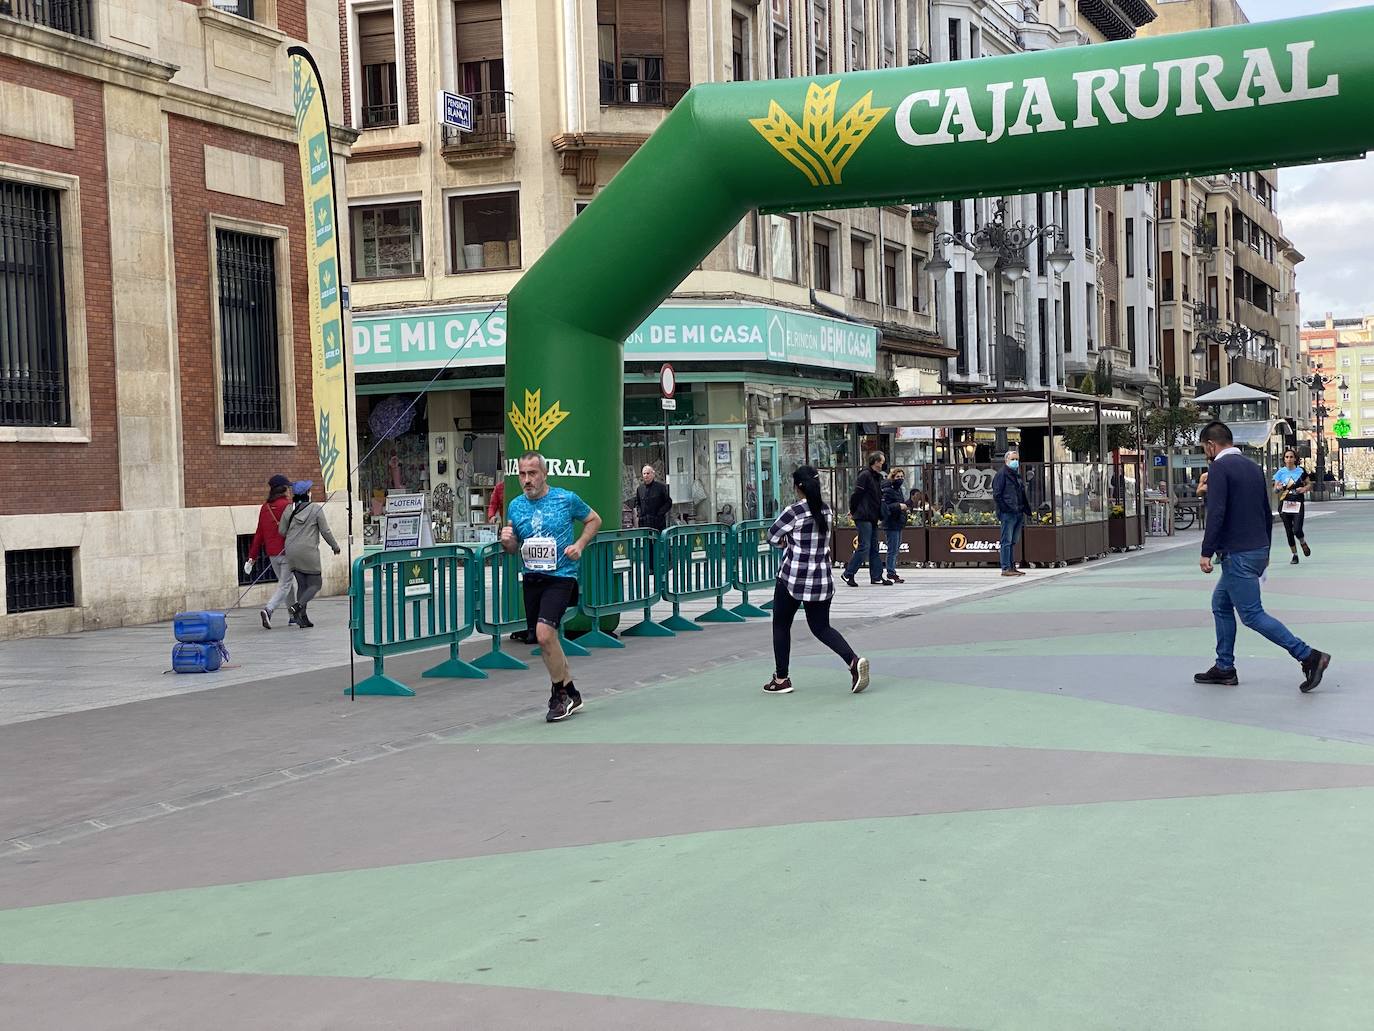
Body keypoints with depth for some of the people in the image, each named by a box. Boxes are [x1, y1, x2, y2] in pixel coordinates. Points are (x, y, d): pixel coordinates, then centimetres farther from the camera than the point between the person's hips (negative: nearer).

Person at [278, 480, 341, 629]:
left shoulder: (289, 510, 4)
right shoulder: (316, 509, -8)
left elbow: (282, 531, 7)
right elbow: (325, 531, -5)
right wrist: (335, 546, 9)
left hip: (292, 552, 5)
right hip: (309, 552, -5)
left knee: (302, 584, 12)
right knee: (315, 584, 5)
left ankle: (302, 617, 6)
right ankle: (299, 606, -18)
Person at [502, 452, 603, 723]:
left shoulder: (566, 499, -5)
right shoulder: (515, 507, 6)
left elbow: (594, 520, 11)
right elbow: (513, 548, 17)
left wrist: (580, 545, -5)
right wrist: (506, 540, -7)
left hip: (561, 576, -5)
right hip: (532, 578, 5)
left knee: (544, 633, -21)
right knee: (543, 640, 9)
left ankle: (561, 693, -3)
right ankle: (569, 694, 25)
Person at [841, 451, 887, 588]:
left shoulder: (878, 477, 16)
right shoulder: (865, 475, -12)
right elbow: (857, 494, -13)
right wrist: (853, 510, -5)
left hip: (873, 518, 9)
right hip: (863, 517, -9)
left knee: (874, 548, 9)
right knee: (864, 547, -10)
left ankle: (876, 577, 12)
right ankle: (848, 574, -3)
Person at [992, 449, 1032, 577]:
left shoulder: (1017, 475, 21)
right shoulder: (1001, 474, -5)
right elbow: (997, 495, -11)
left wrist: (1025, 511, 16)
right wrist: (1006, 509, -17)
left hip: (1018, 514, 8)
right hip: (1008, 514, -8)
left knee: (1013, 542, 11)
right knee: (1007, 542, -7)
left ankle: (1012, 567, 15)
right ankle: (1006, 568, -7)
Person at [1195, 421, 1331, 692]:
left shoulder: (1219, 468, -12)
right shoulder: (1252, 466, 14)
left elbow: (1216, 513, -22)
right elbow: (1268, 513, 19)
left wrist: (1206, 553, -18)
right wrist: (1264, 552, 26)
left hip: (1237, 555, -9)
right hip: (1258, 551, 9)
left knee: (1252, 614, -6)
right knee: (1221, 604, 18)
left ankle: (1308, 656, -10)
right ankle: (1224, 668, 20)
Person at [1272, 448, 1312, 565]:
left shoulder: (1301, 471, 1)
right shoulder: (1280, 472, 3)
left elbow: (1309, 484, 12)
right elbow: (1275, 492, 5)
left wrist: (1304, 489, -9)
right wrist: (1278, 489, -18)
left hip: (1298, 504, -2)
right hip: (1285, 505, 2)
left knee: (1297, 530, -14)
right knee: (1289, 532, 5)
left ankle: (1303, 543, 20)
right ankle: (1294, 555, 20)